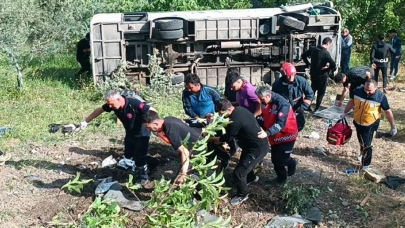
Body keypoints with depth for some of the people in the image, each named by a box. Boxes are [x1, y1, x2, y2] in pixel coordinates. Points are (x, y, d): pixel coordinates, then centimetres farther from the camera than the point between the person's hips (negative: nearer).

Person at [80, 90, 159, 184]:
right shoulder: (111, 104, -17)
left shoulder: (134, 104, -37)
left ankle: (144, 177, 23)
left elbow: (153, 111, -33)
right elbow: (99, 110, 0)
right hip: (129, 134, 7)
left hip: (141, 135, -6)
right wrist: (86, 121, 6)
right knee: (128, 157, 17)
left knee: (139, 158, -1)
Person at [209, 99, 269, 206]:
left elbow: (227, 138, -14)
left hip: (258, 148, -10)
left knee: (238, 173, -3)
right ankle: (251, 177, 60)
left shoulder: (235, 120, -31)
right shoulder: (239, 110, -2)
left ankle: (242, 195, 20)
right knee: (244, 162, 31)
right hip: (258, 143, 10)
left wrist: (211, 138, 0)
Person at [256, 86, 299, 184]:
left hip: (287, 135, -7)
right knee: (275, 159, 12)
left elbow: (280, 123, -36)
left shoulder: (282, 103, -29)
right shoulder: (264, 103, -6)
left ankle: (292, 162, 28)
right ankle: (281, 177, 35)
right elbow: (262, 117, 6)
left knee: (280, 159, -5)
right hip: (275, 136, 7)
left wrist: (267, 133, -47)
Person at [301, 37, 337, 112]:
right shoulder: (325, 53, -22)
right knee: (321, 92, 9)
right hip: (322, 75, -6)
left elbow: (303, 55, 11)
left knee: (312, 90, 22)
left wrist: (308, 64, 10)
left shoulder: (313, 49, -1)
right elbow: (333, 65, -28)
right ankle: (317, 109, 12)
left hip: (313, 74, 6)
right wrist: (327, 69, -10)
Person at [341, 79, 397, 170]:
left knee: (366, 145, -3)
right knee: (361, 142, 25)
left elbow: (388, 111, -12)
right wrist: (345, 113, 13)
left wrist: (393, 126, -6)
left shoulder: (381, 97, -23)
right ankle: (363, 154, 52)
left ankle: (365, 165, 15)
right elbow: (351, 102, 5)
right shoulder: (358, 91, -16)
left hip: (371, 125, -4)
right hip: (358, 122, 4)